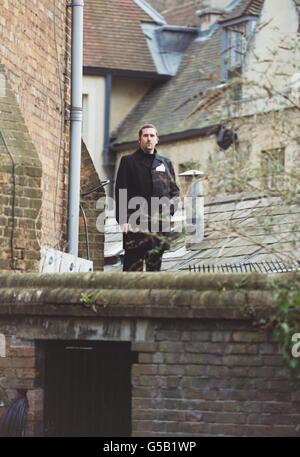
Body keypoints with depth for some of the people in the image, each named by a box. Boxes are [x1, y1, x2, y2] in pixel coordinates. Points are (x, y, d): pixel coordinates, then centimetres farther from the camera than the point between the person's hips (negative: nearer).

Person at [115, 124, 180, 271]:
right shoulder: (128, 161, 7)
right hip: (136, 221, -4)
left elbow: (175, 190, 22)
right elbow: (121, 192, 1)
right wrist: (123, 219, -9)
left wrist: (170, 206, 1)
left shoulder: (165, 163, 18)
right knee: (133, 264, -9)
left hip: (160, 222, 4)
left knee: (155, 263, 4)